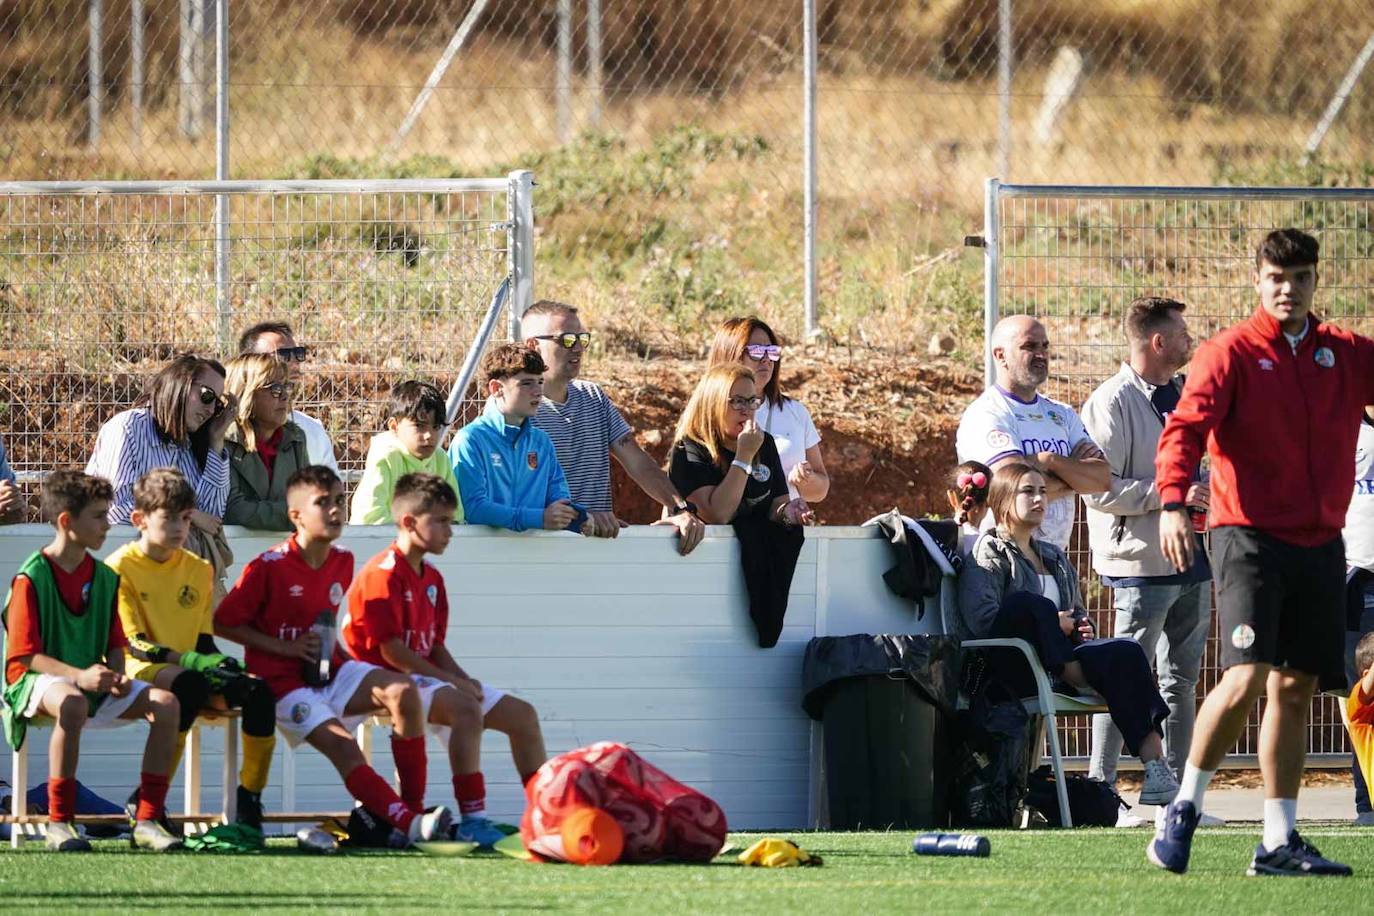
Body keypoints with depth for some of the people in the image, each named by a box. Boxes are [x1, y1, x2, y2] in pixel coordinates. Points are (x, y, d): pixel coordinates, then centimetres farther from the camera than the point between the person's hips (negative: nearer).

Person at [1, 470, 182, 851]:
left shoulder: (104, 577, 10)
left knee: (165, 703, -16)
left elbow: (115, 643, 15)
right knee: (71, 703, -42)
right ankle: (60, 824, -34)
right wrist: (78, 676, -27)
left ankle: (147, 821, -15)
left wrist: (117, 676, -8)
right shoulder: (32, 578, -11)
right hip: (36, 680, -7)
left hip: (93, 684, 7)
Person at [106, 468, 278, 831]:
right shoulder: (121, 567, -5)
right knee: (189, 684, -39)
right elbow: (133, 644, -12)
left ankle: (250, 802, -14)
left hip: (191, 670, 6)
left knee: (258, 690, -20)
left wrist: (217, 661, -10)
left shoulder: (198, 569, 14)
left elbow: (204, 641, 14)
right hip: (139, 670, -6)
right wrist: (190, 660, -23)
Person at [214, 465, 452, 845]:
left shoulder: (342, 563, 7)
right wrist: (284, 648, -14)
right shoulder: (268, 567, -13)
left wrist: (332, 647, 4)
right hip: (283, 682, -6)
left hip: (329, 673, 6)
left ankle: (414, 806, -18)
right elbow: (223, 623, -8)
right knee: (342, 746, -26)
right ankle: (409, 824, -34)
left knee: (402, 690, -18)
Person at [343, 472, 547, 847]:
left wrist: (462, 678, -4)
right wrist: (451, 681, -19)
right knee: (465, 709, -36)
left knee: (522, 715, 6)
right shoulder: (383, 575, -15)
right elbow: (391, 651, -20)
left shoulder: (431, 579, 16)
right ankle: (472, 820, -40)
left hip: (426, 675, 10)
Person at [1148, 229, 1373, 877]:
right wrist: (1172, 502, -30)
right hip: (1250, 537, -5)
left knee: (1295, 689, 7)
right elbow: (1185, 427, -14)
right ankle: (1183, 810, -2)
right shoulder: (1230, 353, -3)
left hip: (1319, 545, 5)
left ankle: (1279, 842, 12)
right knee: (1247, 678, -18)